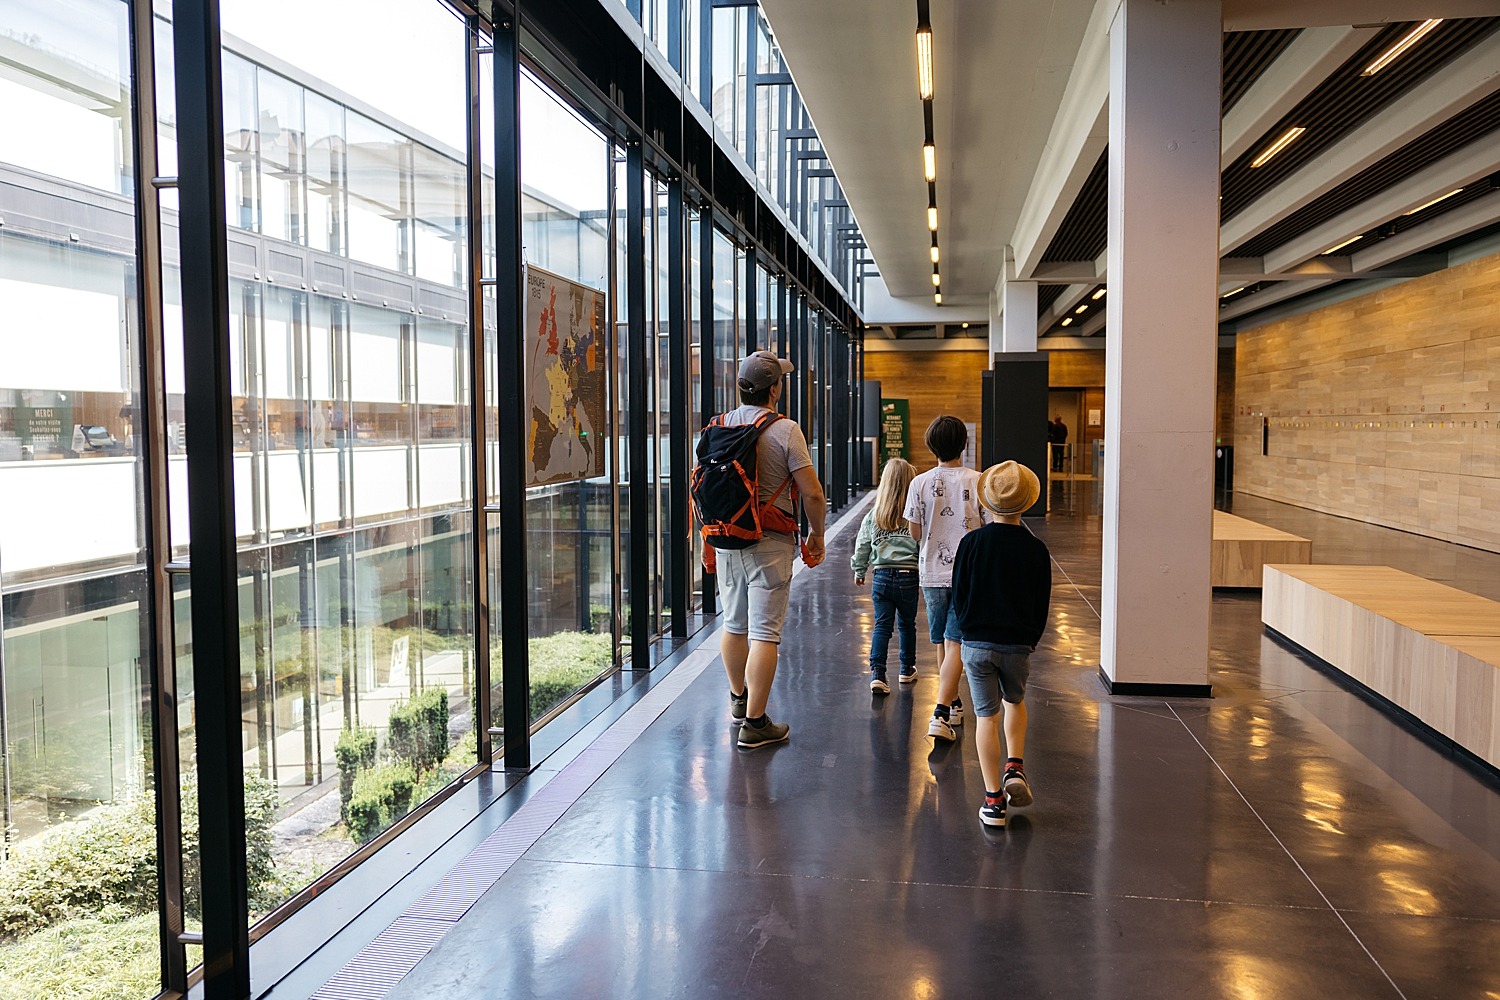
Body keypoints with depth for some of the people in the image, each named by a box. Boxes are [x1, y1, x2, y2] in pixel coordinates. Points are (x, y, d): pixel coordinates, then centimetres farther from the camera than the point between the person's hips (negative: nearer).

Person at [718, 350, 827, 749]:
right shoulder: (785, 430, -12)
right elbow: (812, 494, -13)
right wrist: (817, 535, 3)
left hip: (725, 541, 6)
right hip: (770, 544, -6)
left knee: (734, 624, 19)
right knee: (764, 633, -1)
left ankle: (738, 699, 38)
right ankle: (755, 723, 1)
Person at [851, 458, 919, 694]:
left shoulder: (873, 516, 1)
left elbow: (862, 547, 8)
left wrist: (859, 571, 23)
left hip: (881, 577, 1)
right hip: (908, 577, -1)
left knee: (882, 625, 4)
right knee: (907, 624, 16)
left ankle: (877, 673, -10)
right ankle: (907, 670, 32)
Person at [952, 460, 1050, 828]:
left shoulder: (972, 543, -7)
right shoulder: (1036, 549, -5)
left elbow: (958, 598, -1)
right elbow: (1042, 606, 2)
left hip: (977, 644, -1)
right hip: (1018, 645, 1)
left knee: (986, 716, 5)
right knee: (1015, 702, 27)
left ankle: (993, 799, 5)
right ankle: (1015, 768, 11)